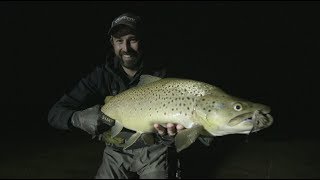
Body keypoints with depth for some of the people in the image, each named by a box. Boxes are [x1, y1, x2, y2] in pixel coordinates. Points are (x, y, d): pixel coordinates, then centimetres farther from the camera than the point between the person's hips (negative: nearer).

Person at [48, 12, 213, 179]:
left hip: (154, 149, -1)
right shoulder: (101, 76, -8)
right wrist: (81, 118, -36)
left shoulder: (159, 75, -11)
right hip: (117, 152, 1)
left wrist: (167, 135, -40)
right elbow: (55, 113, -13)